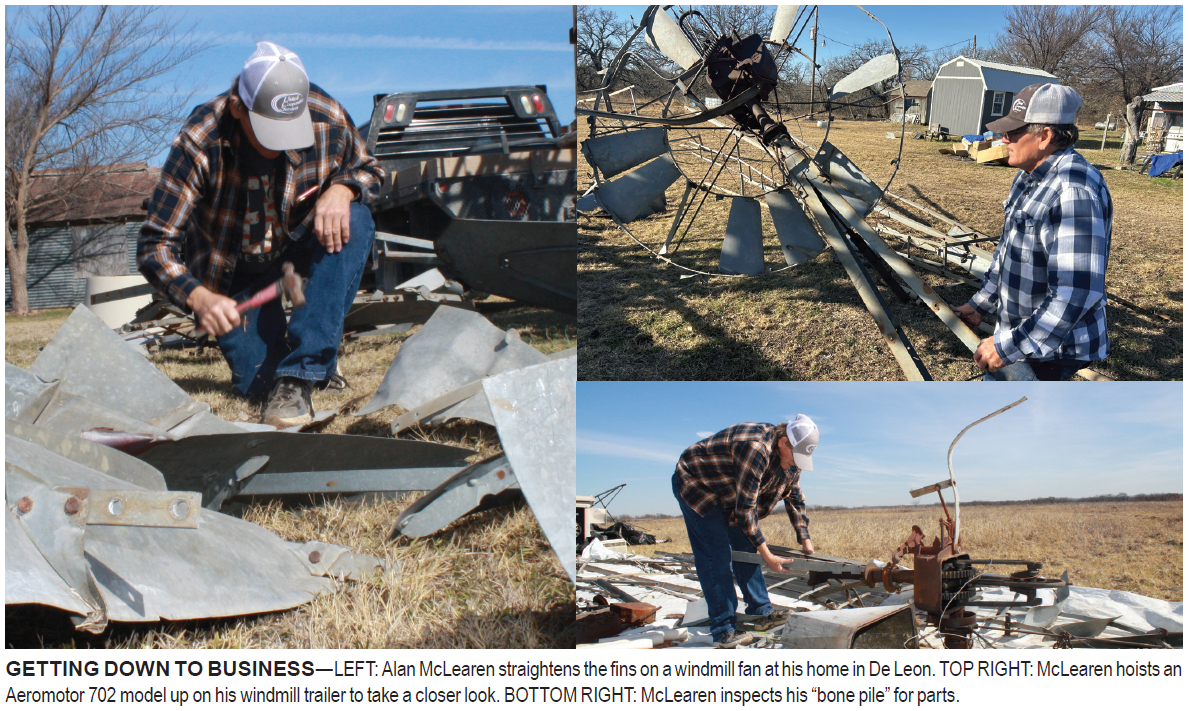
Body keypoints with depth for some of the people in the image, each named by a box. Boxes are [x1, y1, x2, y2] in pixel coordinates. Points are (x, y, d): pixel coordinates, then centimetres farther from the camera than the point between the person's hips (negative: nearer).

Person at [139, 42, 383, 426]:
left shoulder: (327, 118, -25)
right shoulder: (199, 144, -30)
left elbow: (368, 169, -3)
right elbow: (155, 245, -28)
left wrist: (342, 189, -28)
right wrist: (198, 297, -48)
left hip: (300, 238, 2)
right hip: (234, 265, -2)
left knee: (355, 222, -31)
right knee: (258, 381, -13)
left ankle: (301, 372, -29)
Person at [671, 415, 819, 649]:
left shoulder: (791, 456, -7)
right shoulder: (755, 449, -36)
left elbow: (794, 498, 9)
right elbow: (745, 509, -33)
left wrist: (804, 539, 3)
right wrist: (767, 555, -29)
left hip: (727, 494, 9)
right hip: (696, 486, -9)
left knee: (745, 548, 5)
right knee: (716, 557, -14)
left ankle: (761, 613, 14)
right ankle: (724, 631, -14)